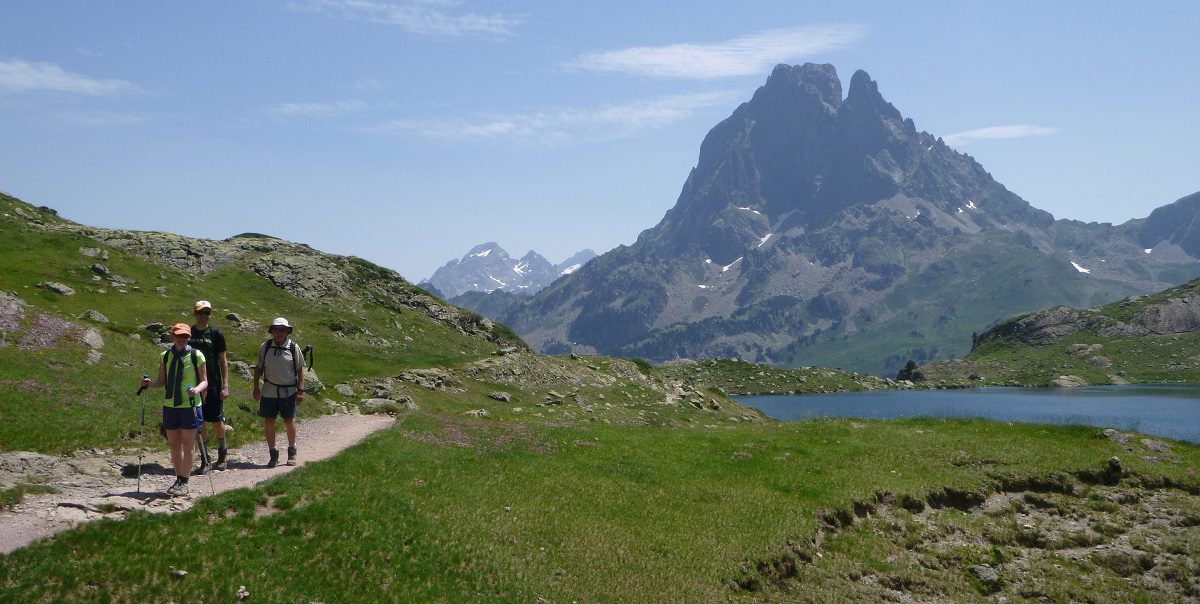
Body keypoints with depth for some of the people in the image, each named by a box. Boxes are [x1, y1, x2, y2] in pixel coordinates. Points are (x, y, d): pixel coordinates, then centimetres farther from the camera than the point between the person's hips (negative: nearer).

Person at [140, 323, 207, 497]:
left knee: (187, 445, 1)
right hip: (170, 406, 4)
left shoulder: (196, 355, -4)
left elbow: (204, 381, -3)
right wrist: (149, 383, -8)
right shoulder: (165, 356, 6)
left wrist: (196, 390, -23)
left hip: (190, 406, -4)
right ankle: (178, 479, 23)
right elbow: (162, 381, 11)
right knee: (174, 445, 11)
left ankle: (184, 483, 8)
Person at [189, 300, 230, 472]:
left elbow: (223, 361, 0)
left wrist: (225, 385, -5)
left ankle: (222, 454, 24)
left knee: (217, 421, 3)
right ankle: (204, 460, 11)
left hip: (214, 385, -2)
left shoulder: (216, 334, 0)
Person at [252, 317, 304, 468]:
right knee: (268, 423, 2)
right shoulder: (265, 347, 2)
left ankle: (292, 452, 22)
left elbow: (300, 369, 1)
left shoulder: (293, 347, -3)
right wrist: (256, 387, 5)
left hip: (288, 391, -2)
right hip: (269, 391, 2)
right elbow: (258, 368, 10)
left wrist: (300, 390, -3)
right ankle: (273, 454, 15)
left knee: (289, 422, 3)